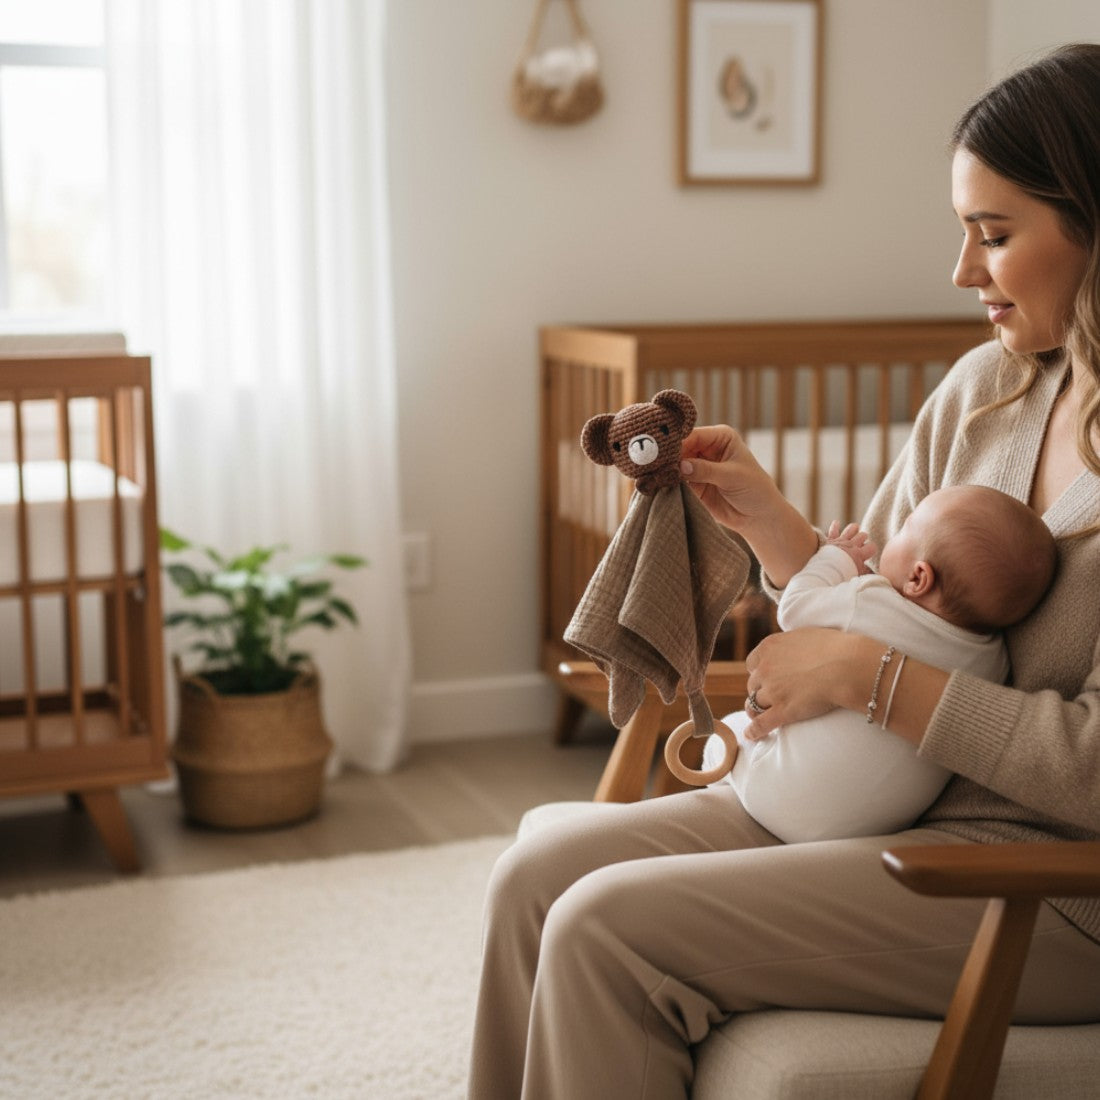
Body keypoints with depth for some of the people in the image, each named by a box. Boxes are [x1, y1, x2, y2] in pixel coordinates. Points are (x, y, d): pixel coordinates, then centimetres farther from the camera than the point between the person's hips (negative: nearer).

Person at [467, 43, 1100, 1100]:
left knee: (609, 928, -19)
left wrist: (865, 673, -19)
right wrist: (768, 523, -3)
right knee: (536, 876, -4)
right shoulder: (980, 388, 7)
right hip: (888, 800, 7)